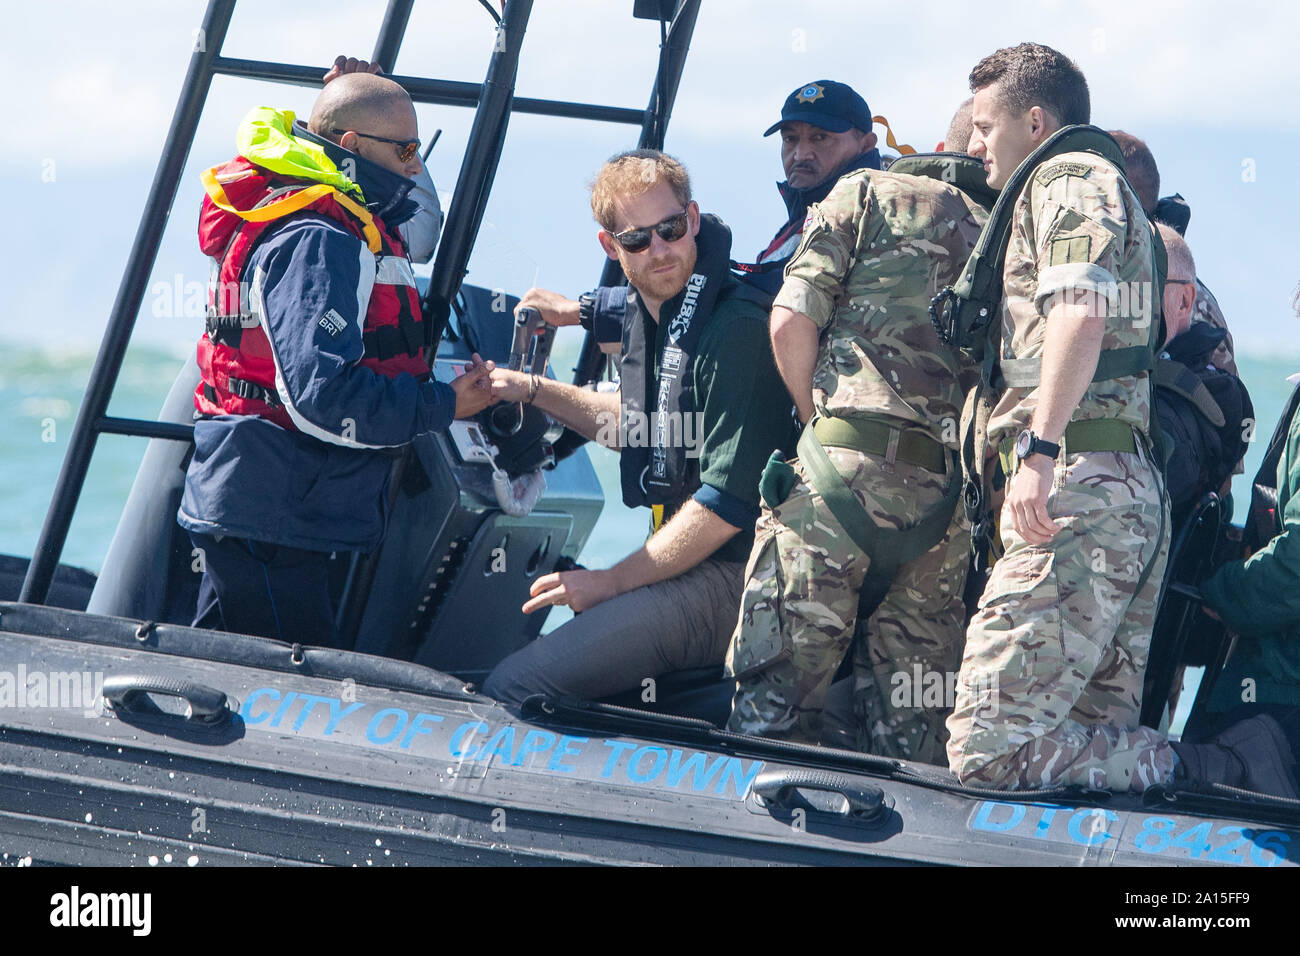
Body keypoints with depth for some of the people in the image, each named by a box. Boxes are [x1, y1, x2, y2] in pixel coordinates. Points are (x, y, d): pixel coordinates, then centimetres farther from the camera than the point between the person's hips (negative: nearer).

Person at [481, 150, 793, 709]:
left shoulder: (738, 330, -19)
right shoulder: (650, 315, 11)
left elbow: (729, 503, -22)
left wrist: (614, 581, -15)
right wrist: (531, 390, 22)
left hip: (728, 580, -10)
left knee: (509, 689, -20)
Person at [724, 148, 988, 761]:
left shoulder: (869, 194, 9)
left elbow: (791, 320, 0)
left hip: (853, 464, -4)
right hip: (956, 495, 4)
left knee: (770, 705, -3)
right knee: (911, 722, 9)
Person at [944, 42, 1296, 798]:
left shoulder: (1069, 176, 1)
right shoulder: (1118, 198, 32)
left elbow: (1081, 306, -17)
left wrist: (1040, 448, -26)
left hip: (1080, 486, -10)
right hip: (1138, 492, 10)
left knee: (986, 749, -16)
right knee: (1099, 744, 5)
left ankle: (1218, 769, -15)